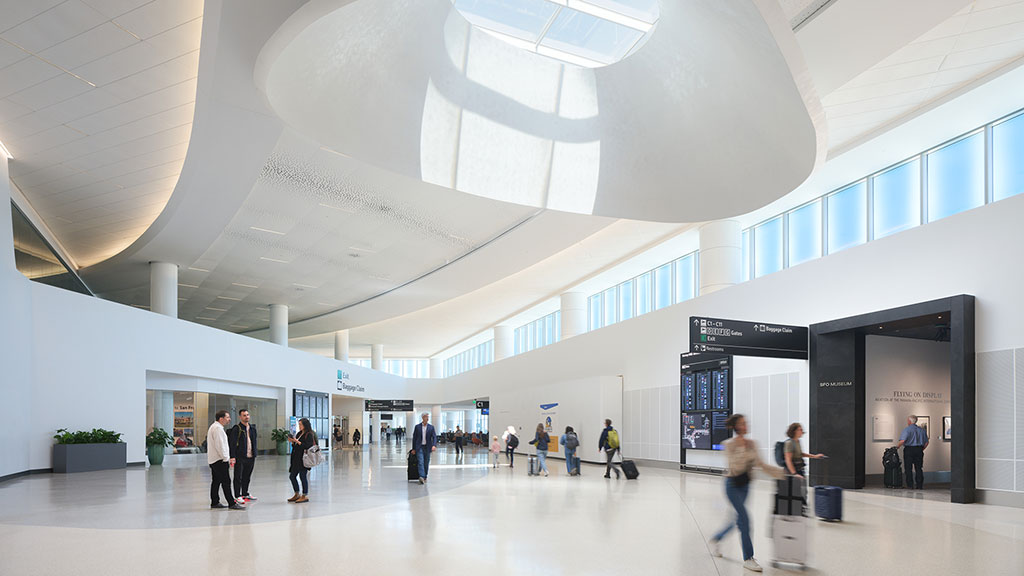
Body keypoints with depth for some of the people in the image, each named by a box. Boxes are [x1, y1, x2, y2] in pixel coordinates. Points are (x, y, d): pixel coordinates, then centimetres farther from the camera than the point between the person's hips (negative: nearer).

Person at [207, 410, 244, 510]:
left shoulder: (214, 427, 18)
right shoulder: (217, 428, -17)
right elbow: (219, 445, -22)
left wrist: (228, 458, 21)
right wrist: (227, 458, -16)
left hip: (213, 460, 11)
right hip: (219, 460, -11)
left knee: (216, 481, 13)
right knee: (226, 481, -9)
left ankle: (214, 502, 18)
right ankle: (232, 503, -9)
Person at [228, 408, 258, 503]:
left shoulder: (252, 428, 13)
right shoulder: (236, 428, -8)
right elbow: (232, 443, -12)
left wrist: (254, 454, 16)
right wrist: (233, 457, -18)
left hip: (250, 457, 6)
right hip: (240, 457, -6)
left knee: (247, 477, 15)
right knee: (238, 477, -1)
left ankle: (245, 494, 25)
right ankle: (237, 496, 4)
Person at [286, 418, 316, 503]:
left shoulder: (309, 434, -9)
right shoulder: (299, 433, 16)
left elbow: (308, 446, -19)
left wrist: (297, 442, -19)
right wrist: (292, 442, 3)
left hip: (304, 459, -9)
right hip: (296, 459, 9)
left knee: (303, 476, -6)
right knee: (292, 476, 12)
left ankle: (305, 496, 3)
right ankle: (297, 494, 24)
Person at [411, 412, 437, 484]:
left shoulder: (431, 427, 4)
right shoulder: (417, 427, 3)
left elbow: (434, 437, -3)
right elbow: (414, 438, 5)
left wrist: (434, 445, -21)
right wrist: (413, 449, 2)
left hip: (427, 447, 2)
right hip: (419, 447, -2)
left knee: (426, 463, 6)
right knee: (421, 462, -15)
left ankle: (425, 477, 18)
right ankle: (421, 477, -25)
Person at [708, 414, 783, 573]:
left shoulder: (751, 443, 5)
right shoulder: (729, 444, -12)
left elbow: (761, 464, 5)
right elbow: (735, 466, -21)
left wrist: (782, 473, -2)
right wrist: (741, 448, -24)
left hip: (745, 484, 7)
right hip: (733, 484, -7)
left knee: (739, 518, 14)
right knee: (745, 519, -11)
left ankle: (715, 540, 38)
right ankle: (748, 558, -1)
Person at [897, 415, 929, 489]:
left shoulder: (907, 429, -8)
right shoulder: (921, 430, 9)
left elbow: (902, 441, -19)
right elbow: (926, 442, 12)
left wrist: (897, 446, -3)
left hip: (909, 450, -5)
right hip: (919, 450, 5)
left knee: (908, 468, 1)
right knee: (919, 468, 9)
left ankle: (910, 485, 0)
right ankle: (920, 485, 8)